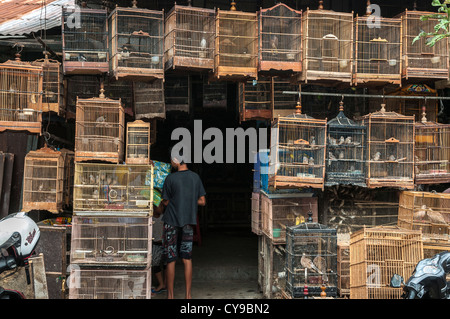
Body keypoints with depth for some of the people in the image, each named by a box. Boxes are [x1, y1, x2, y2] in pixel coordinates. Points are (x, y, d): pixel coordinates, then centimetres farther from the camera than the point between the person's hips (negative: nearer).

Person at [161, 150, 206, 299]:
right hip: (188, 222, 4)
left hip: (172, 222, -4)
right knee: (187, 259, 9)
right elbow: (202, 202, 4)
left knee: (171, 260, 5)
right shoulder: (195, 177, 1)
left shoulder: (170, 178, -12)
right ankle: (188, 295, 11)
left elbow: (166, 202, -4)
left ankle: (170, 295, 11)